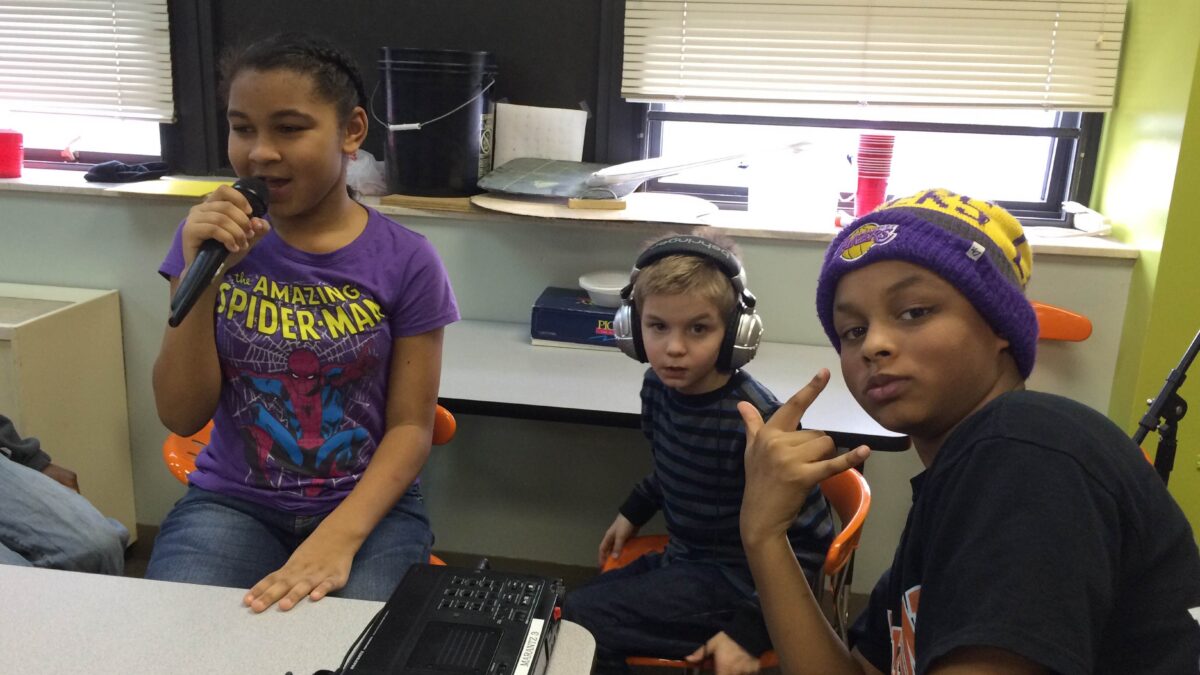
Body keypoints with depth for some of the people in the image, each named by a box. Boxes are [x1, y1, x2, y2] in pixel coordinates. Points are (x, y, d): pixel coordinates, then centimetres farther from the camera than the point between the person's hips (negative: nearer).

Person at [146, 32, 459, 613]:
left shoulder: (406, 261, -7)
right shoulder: (211, 239, -1)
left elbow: (411, 426, -6)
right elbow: (181, 416, -4)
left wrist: (339, 537, -21)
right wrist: (201, 276, -16)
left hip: (368, 506, -1)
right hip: (231, 501, 2)